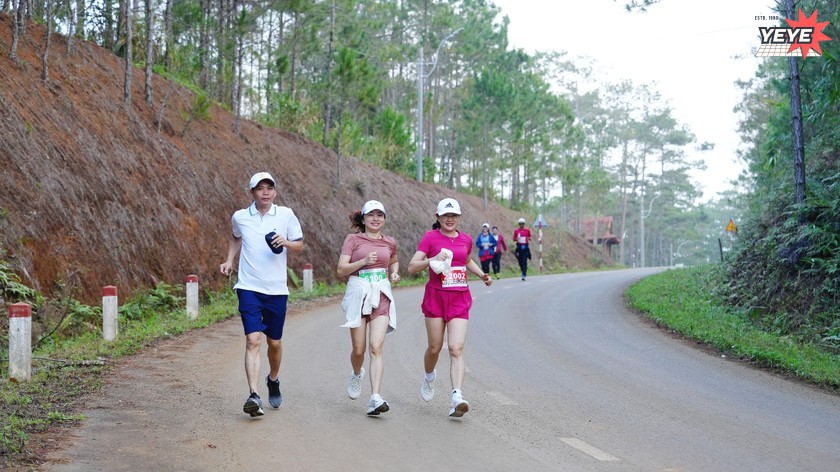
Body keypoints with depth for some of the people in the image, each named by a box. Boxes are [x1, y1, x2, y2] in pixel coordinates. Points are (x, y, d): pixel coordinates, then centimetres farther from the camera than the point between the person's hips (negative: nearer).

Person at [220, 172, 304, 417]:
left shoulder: (286, 215, 1)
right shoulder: (240, 217, 3)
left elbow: (300, 245, 7)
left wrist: (286, 243, -13)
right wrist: (229, 260, 12)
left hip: (277, 289, 1)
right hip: (249, 288, -1)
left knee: (274, 342, 13)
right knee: (253, 340, -14)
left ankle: (273, 380, 41)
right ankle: (253, 395, -18)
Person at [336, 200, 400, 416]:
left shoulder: (390, 242, 10)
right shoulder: (353, 239, 1)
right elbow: (341, 270, -5)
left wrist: (395, 273, 9)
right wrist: (363, 261, -18)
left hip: (381, 295, 1)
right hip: (358, 294, -1)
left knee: (376, 347, -13)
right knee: (359, 349, 5)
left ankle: (375, 398, -18)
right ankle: (356, 374, 41)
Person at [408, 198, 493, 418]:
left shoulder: (466, 240, 10)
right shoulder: (430, 237, -3)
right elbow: (412, 267, -9)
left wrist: (482, 275, 14)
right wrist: (433, 259, -24)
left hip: (459, 300, 2)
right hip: (435, 297, -2)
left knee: (456, 349, -11)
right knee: (435, 347, 7)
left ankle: (456, 398, -20)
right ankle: (429, 377, 40)